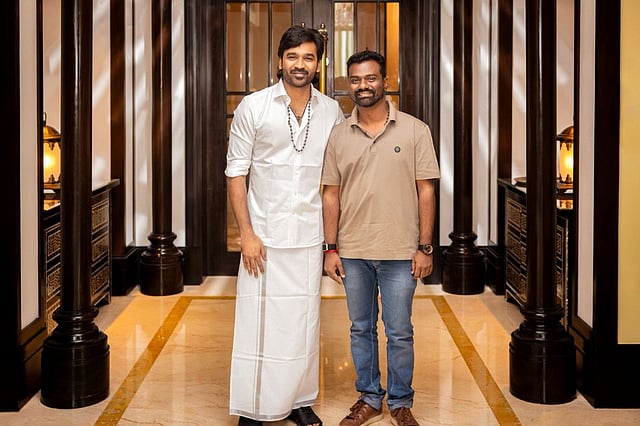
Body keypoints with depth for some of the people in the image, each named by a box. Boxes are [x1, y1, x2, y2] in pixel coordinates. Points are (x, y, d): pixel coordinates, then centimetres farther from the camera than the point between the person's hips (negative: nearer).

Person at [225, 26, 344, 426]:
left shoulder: (332, 112, 5)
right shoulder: (253, 107, -2)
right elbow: (236, 172, -2)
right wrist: (246, 233, -9)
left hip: (309, 237, 2)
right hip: (265, 235, -2)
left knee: (305, 321, 10)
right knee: (259, 321, 1)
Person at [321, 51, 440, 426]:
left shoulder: (414, 131, -2)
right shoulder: (339, 136, 4)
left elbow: (426, 191, -2)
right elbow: (331, 194, 7)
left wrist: (425, 247, -6)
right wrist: (331, 248, 2)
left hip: (400, 253, -2)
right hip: (353, 253, 3)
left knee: (399, 333, 6)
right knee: (361, 329, 13)